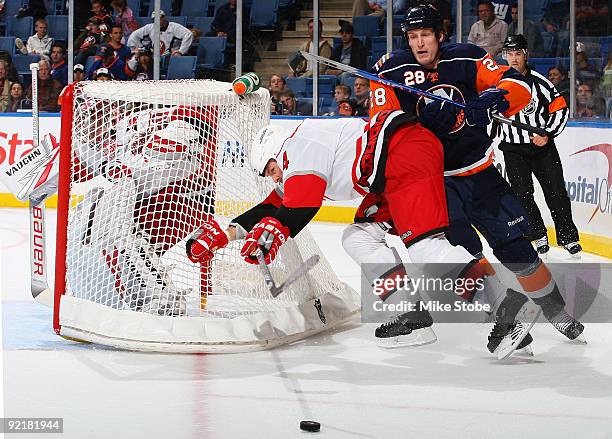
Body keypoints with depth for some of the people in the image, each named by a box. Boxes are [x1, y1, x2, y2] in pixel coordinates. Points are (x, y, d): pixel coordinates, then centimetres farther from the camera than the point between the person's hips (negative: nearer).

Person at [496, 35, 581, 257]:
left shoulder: (540, 82, -7)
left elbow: (560, 109, -2)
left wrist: (548, 134, -11)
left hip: (542, 145, -1)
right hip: (513, 149, 1)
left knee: (555, 192, -3)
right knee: (522, 193, -5)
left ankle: (568, 237, 7)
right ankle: (538, 235, 10)